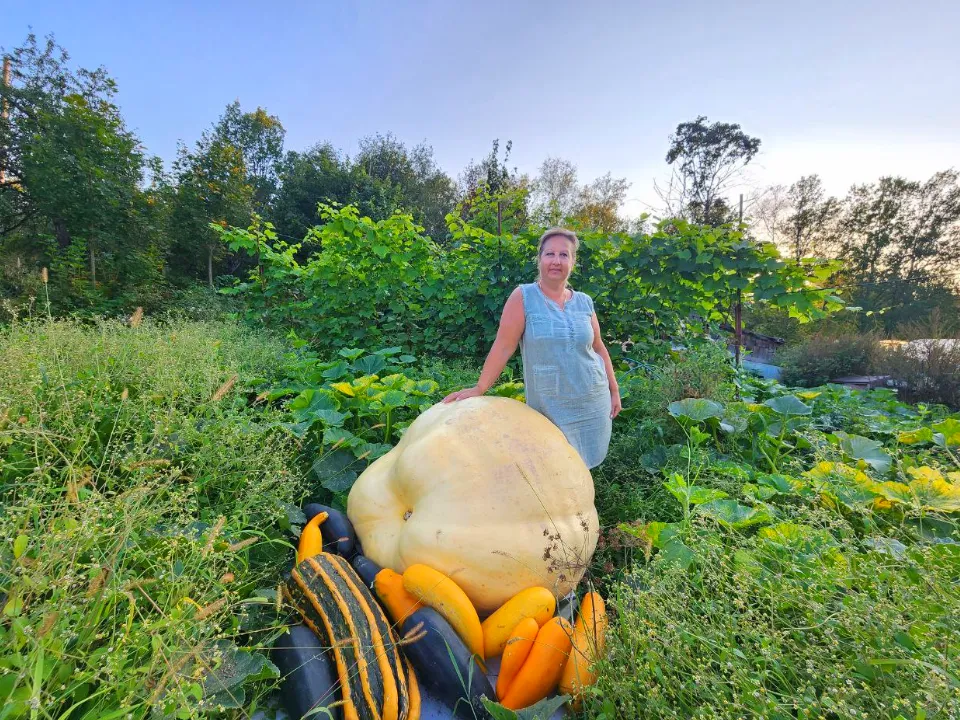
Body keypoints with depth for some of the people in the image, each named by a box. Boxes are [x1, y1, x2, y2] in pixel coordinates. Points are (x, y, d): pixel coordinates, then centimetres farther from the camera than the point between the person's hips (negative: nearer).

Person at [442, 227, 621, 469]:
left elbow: (598, 348, 12)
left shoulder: (584, 302, 4)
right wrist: (478, 389, -16)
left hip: (594, 402, 4)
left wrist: (614, 390, 13)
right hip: (551, 407, -4)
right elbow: (503, 347, -13)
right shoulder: (523, 297, -9)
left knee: (582, 465, 14)